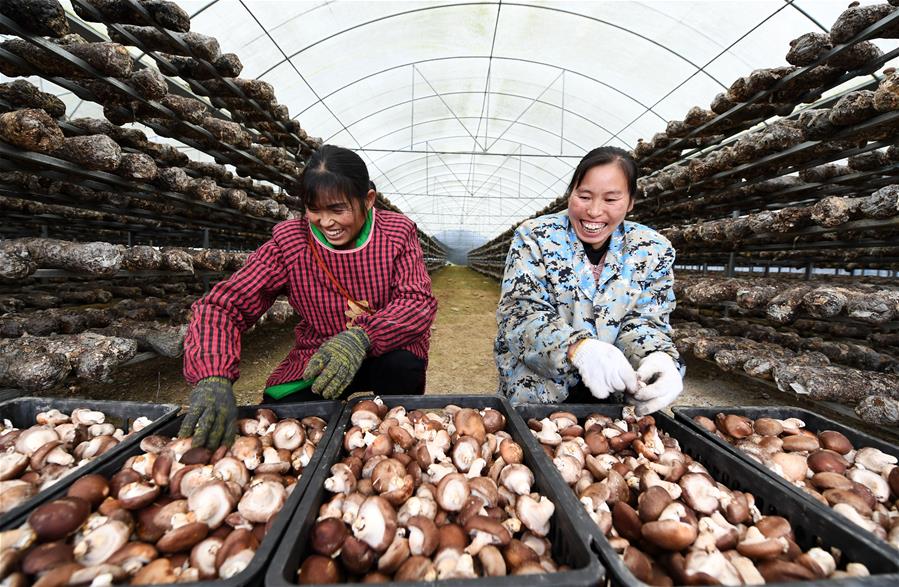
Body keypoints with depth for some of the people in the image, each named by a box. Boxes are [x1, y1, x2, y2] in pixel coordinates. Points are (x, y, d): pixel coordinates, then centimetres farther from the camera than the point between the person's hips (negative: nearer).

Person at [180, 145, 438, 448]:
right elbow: (222, 304, -14)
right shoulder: (289, 242, -9)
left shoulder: (398, 233, -9)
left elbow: (419, 302, -19)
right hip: (315, 361, 1)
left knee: (404, 367, -32)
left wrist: (361, 336, -38)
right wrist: (213, 378, -34)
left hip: (387, 354, 0)